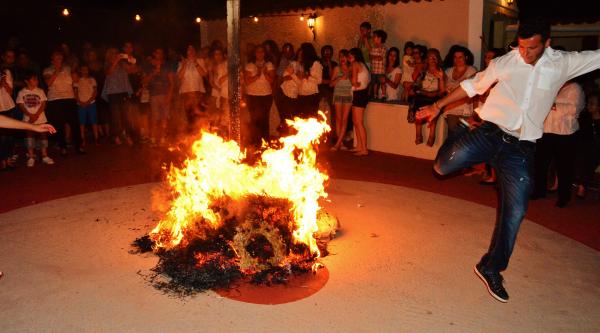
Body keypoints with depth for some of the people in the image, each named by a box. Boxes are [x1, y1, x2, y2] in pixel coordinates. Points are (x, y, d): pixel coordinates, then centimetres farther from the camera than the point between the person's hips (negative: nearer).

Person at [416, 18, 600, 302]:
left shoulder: (564, 64, 6)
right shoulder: (504, 63, 3)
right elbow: (473, 85, 12)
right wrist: (438, 105, 10)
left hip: (521, 149, 1)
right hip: (489, 133, -1)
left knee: (515, 212, 1)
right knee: (443, 165, -21)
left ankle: (491, 268, 19)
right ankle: (458, 138, 17)